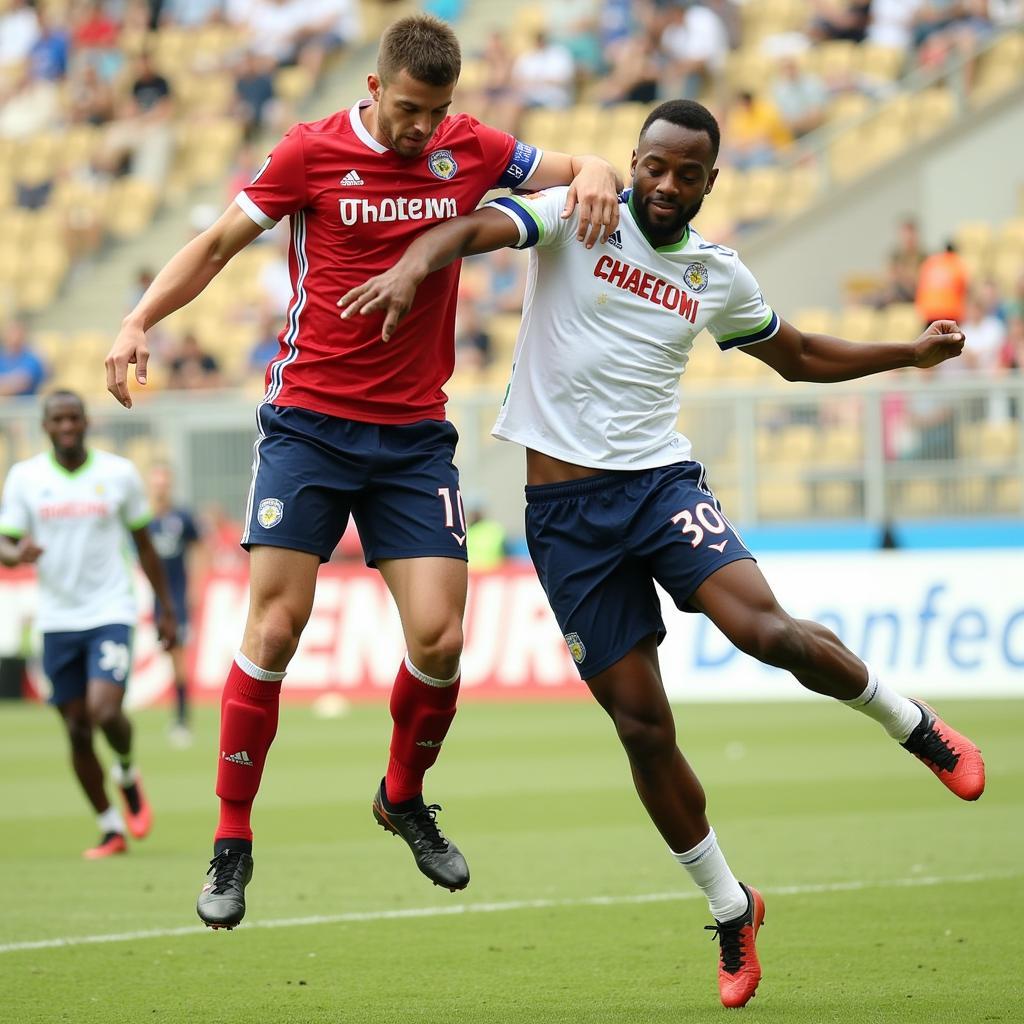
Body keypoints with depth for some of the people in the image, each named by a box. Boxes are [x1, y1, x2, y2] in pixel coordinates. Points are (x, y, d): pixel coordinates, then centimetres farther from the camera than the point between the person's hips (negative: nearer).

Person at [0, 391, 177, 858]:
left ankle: (128, 775, 11)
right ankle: (110, 829, 17)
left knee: (105, 711, -21)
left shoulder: (119, 473, 0)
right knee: (77, 729, 3)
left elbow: (144, 545, 10)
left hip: (110, 613, -2)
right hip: (57, 620, 2)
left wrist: (167, 609, 12)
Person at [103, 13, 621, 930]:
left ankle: (404, 798, 21)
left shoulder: (471, 150, 4)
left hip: (415, 434, 2)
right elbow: (218, 245, 4)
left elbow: (581, 170, 14)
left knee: (439, 639, -7)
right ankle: (233, 840, 2)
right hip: (308, 424, -2)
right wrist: (140, 322, -10)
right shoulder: (311, 153, -4)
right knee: (277, 626, -10)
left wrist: (597, 175, -11)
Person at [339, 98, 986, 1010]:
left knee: (764, 627, -26)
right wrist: (413, 265, -39)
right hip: (565, 510, -1)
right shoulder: (579, 219, -1)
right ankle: (730, 910, 15)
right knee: (642, 725, -1)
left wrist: (908, 354, 20)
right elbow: (477, 228, -19)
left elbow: (798, 356, 28)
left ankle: (910, 722, 0)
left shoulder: (718, 276, 11)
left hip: (663, 481, 1)